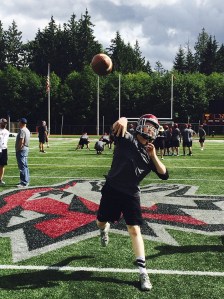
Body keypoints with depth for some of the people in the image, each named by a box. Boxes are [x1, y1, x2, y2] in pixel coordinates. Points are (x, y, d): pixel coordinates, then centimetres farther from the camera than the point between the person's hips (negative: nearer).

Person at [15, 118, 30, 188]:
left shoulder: (22, 130, -17)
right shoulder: (27, 130, 14)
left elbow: (21, 142, -22)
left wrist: (18, 149, -15)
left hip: (21, 150, -10)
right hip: (26, 149, 10)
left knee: (22, 167, -9)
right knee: (25, 166, 16)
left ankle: (24, 183, -9)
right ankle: (26, 181, 23)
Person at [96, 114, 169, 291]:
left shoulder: (150, 154, 5)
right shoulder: (127, 139, -5)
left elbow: (164, 175, -3)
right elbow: (118, 126, -27)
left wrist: (153, 156, -14)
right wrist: (123, 121, -52)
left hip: (131, 194, 2)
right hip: (112, 190, -1)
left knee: (135, 230, -5)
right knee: (101, 223, 14)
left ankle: (143, 271, -1)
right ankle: (105, 228, 54)